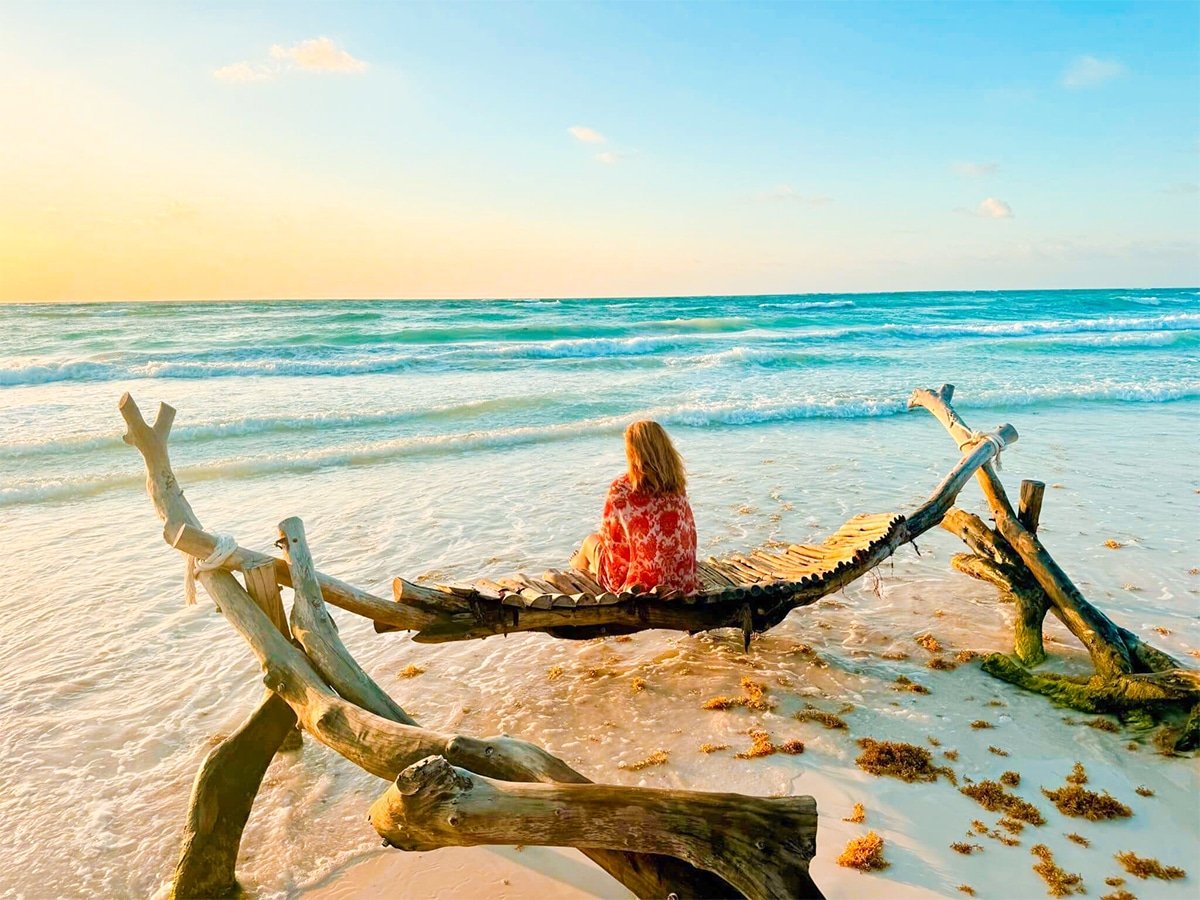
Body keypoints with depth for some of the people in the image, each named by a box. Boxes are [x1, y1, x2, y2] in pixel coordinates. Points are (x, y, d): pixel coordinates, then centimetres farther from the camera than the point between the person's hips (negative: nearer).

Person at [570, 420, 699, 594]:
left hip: (638, 582, -4)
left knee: (591, 541, 27)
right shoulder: (677, 486, -4)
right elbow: (690, 533, 8)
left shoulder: (621, 488, -19)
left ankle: (580, 565, 61)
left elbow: (608, 536, -6)